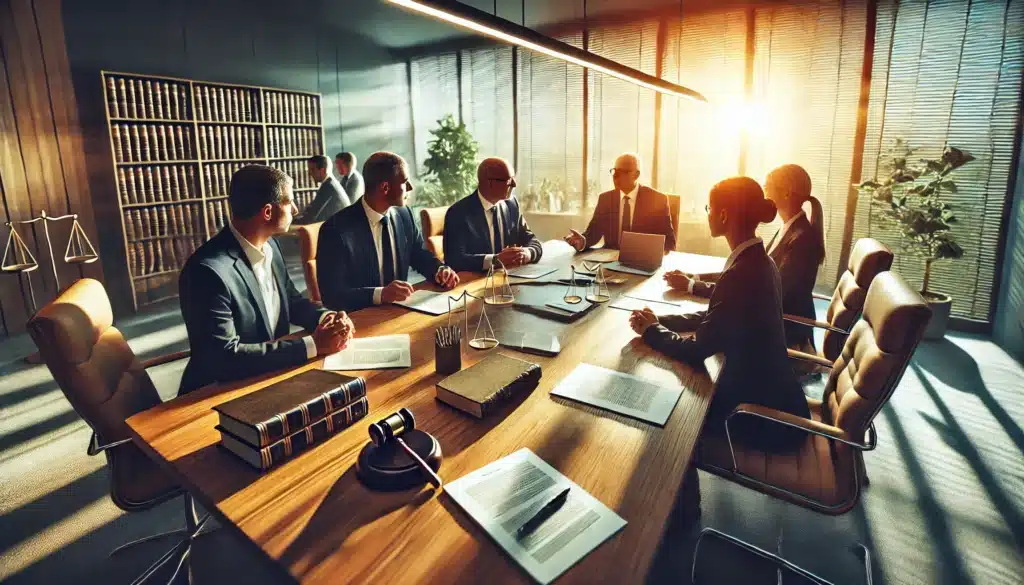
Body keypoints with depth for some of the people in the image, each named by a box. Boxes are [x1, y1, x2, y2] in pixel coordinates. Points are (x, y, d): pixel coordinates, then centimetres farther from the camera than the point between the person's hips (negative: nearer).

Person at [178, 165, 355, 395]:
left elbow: (291, 301, 11)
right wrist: (313, 345, -25)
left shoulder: (269, 245, 0)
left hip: (270, 377, 7)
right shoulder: (208, 270, -24)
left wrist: (325, 317, -10)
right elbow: (225, 356, -26)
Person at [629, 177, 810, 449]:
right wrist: (659, 321, -2)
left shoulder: (742, 274, -30)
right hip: (768, 391, 8)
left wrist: (651, 330, -8)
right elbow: (712, 317, 9)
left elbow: (696, 351, -25)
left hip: (764, 413, -8)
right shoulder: (758, 261, 1)